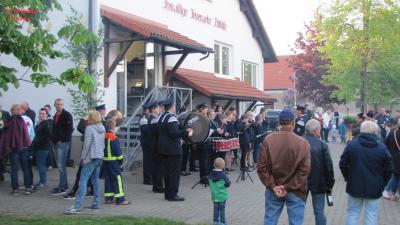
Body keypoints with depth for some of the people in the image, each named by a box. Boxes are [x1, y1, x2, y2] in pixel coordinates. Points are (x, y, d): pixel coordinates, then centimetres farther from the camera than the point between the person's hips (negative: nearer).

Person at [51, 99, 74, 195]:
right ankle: (64, 185, 21)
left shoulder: (67, 115, -9)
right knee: (60, 165, 12)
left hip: (63, 143, -9)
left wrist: (62, 139, -16)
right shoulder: (56, 115, 17)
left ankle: (62, 187, -4)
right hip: (57, 143, 9)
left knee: (61, 165, -9)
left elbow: (70, 129, -16)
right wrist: (54, 139, 12)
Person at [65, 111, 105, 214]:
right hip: (100, 157, 8)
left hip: (91, 158, -8)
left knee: (83, 181, -9)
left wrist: (83, 157, -6)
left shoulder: (89, 128, -10)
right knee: (95, 180, 15)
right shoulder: (102, 129, 11)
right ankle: (96, 204, 18)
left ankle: (77, 206, -14)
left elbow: (87, 144, -13)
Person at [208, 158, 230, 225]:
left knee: (216, 208, 15)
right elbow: (227, 184, -13)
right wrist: (229, 182, 7)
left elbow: (210, 183, 8)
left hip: (214, 195, 4)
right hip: (222, 195, -4)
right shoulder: (223, 175, -19)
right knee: (222, 208, 6)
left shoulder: (210, 174, -4)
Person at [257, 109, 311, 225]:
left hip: (273, 190, 2)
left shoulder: (268, 140, -7)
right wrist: (288, 187, -11)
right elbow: (304, 171, -15)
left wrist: (272, 186, -6)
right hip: (295, 192, -2)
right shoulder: (303, 143, -12)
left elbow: (262, 167, -9)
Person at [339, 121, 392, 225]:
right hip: (374, 188, 0)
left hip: (355, 186, 0)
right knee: (371, 216, 9)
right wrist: (382, 184, 11)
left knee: (352, 213, 12)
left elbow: (343, 164, -3)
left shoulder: (351, 145, -7)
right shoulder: (382, 148, -7)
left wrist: (348, 178, 11)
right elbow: (388, 169, -2)